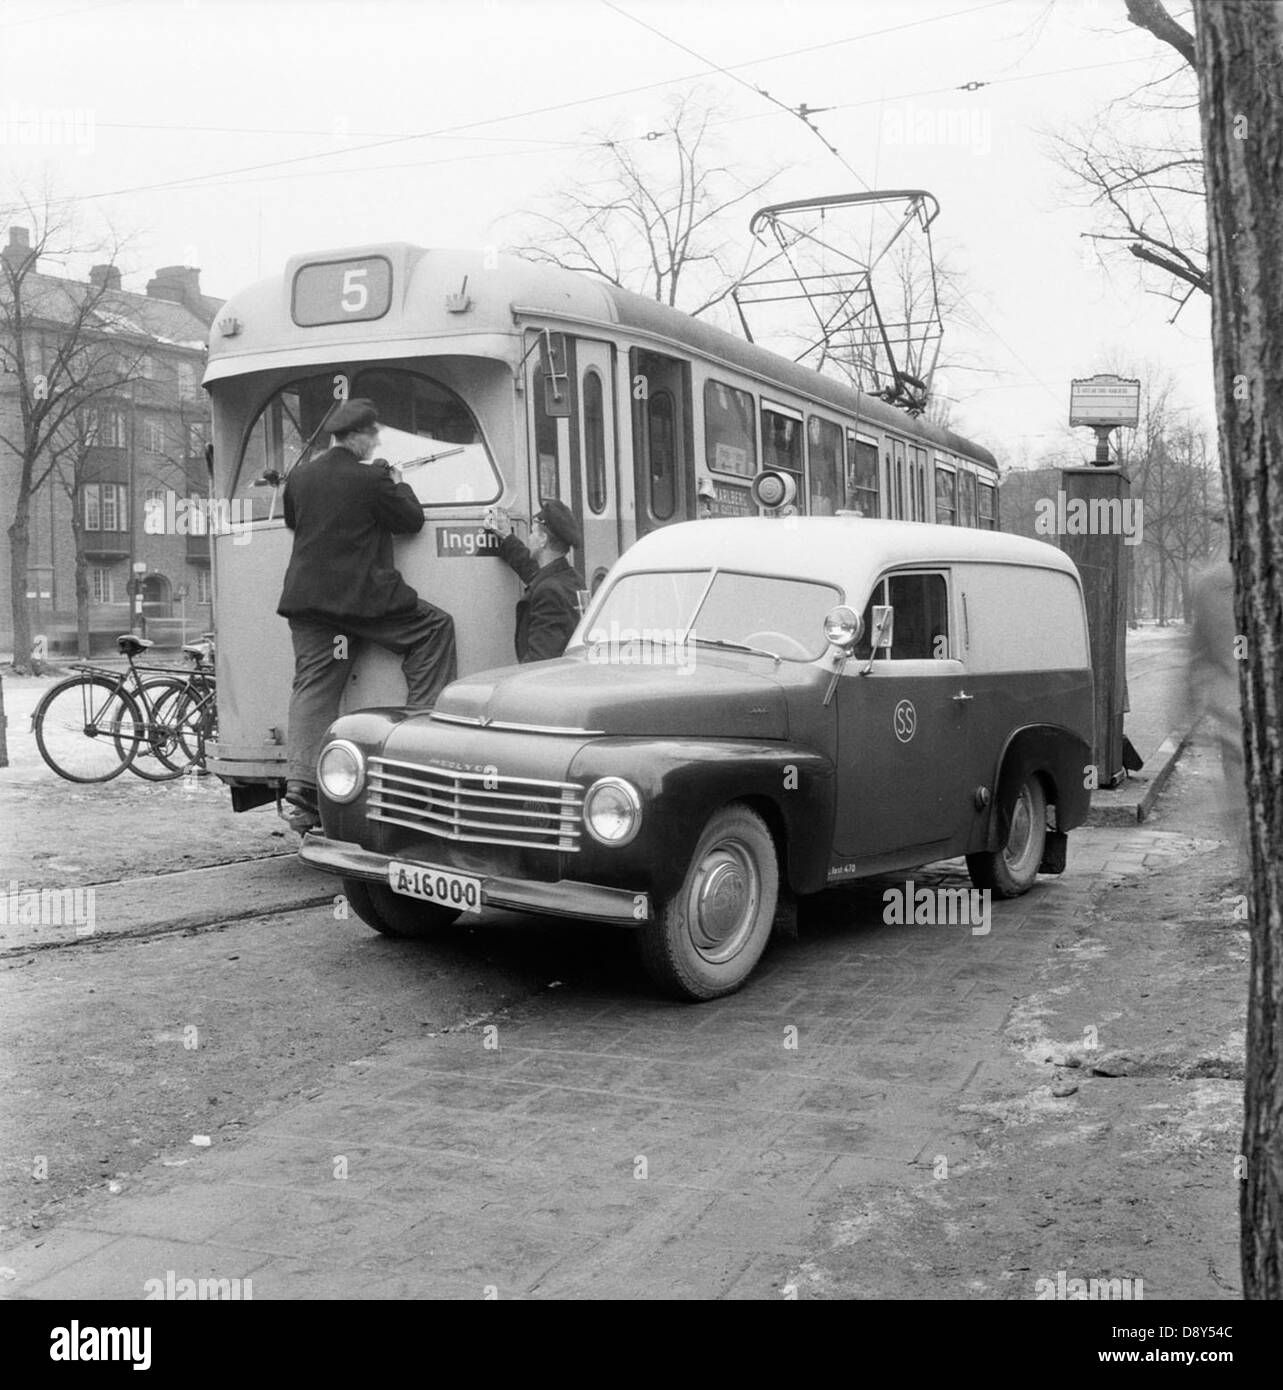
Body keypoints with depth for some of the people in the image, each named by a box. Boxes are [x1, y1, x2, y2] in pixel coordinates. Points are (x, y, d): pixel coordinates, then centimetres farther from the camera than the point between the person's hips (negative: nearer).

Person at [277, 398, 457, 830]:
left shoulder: (299, 476, 10)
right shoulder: (371, 479, -9)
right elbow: (412, 520, 0)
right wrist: (397, 483, 16)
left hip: (307, 599, 6)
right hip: (363, 595, -6)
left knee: (312, 687, 4)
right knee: (435, 628, 10)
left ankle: (301, 781, -4)